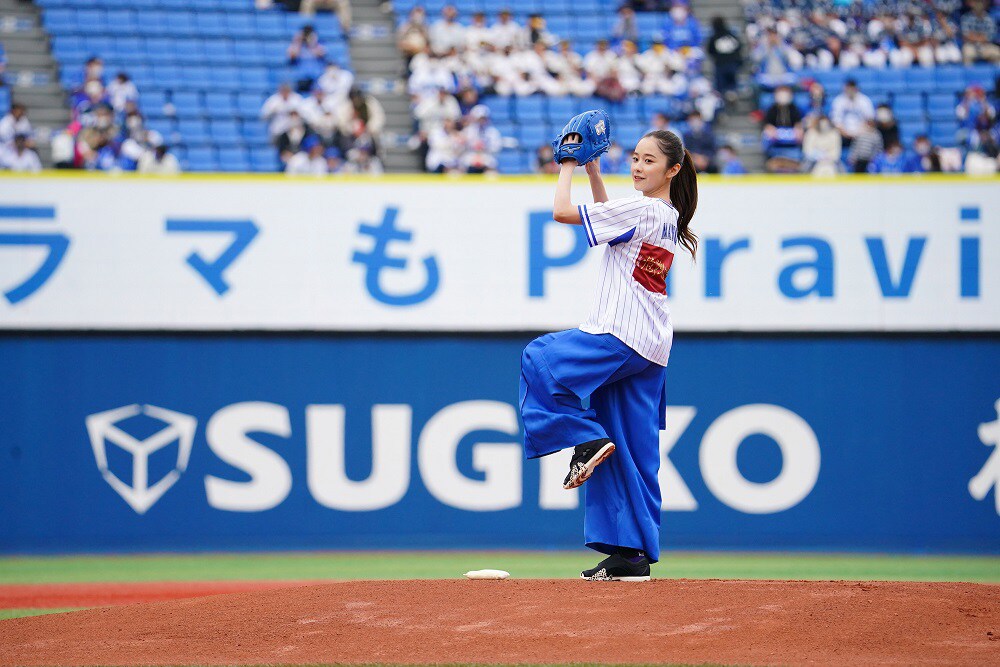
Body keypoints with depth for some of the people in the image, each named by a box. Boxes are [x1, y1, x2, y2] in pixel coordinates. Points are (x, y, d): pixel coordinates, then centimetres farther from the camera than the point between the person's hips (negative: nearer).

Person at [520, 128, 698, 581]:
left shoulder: (641, 210, -12)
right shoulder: (668, 218, 16)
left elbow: (562, 211, -13)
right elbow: (608, 218, 36)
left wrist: (567, 167, 3)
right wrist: (592, 170, 30)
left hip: (621, 337, -10)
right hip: (649, 350, 10)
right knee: (631, 455, 7)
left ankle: (587, 440, -9)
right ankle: (632, 555, 6)